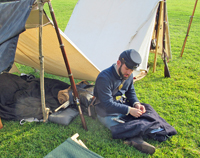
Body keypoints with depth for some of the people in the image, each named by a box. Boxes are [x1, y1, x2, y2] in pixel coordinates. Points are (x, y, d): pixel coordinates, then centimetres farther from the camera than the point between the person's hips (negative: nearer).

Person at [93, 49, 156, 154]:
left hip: (123, 105, 6)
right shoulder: (104, 78, -26)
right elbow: (108, 105, -28)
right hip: (107, 113, -6)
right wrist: (129, 110, -32)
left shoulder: (129, 75, -2)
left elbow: (131, 92, 12)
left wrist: (136, 103, -11)